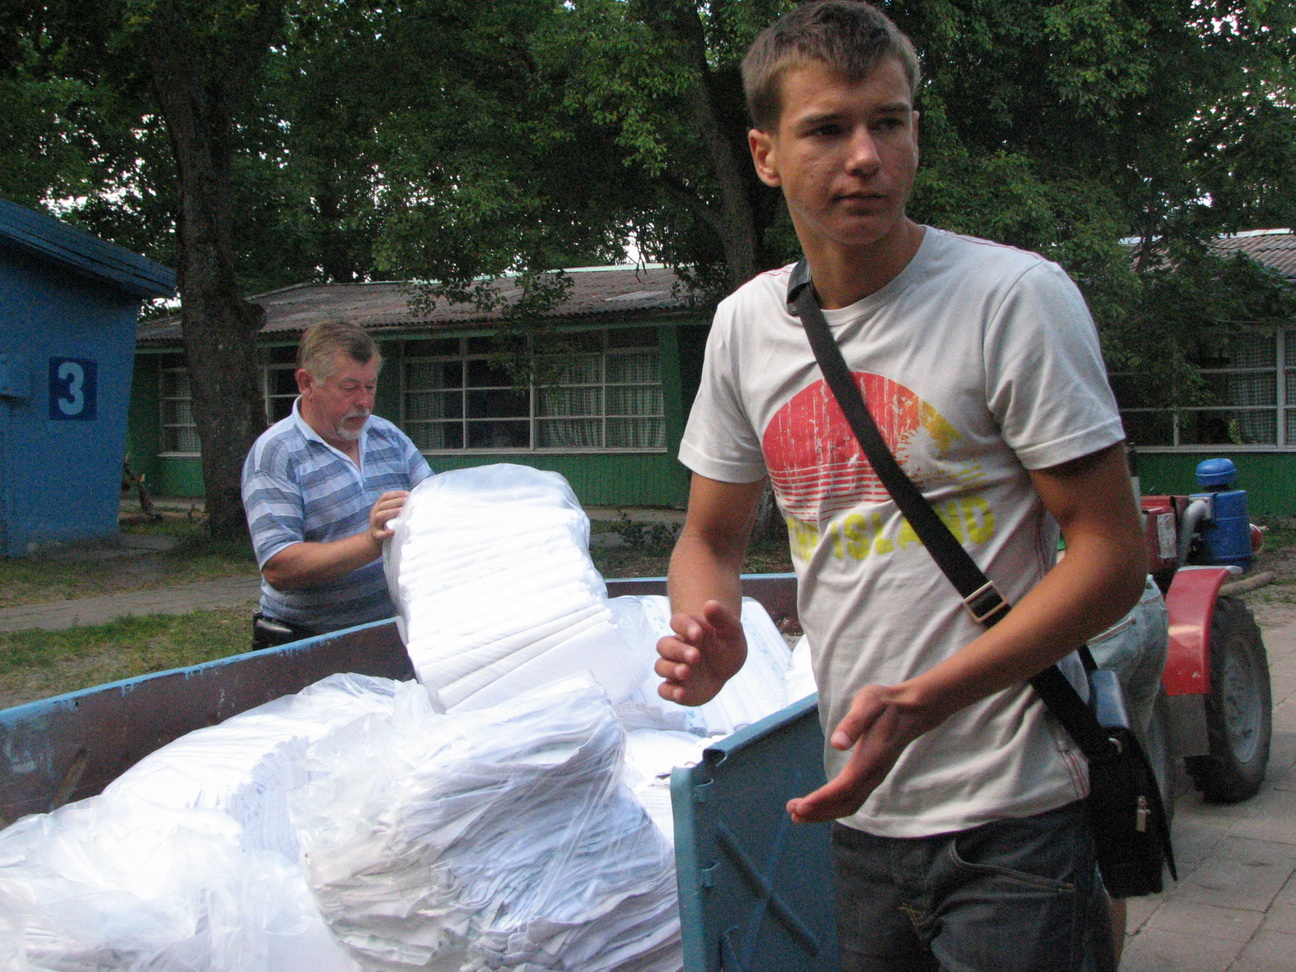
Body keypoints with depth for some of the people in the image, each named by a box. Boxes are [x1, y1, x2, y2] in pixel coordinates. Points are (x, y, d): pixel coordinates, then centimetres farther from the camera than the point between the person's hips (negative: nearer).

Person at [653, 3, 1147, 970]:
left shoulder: (1014, 295, -12)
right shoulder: (745, 323, 3)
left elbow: (1112, 554, -13)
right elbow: (712, 537, 13)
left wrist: (921, 702, -24)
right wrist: (710, 638, -11)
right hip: (859, 809, 5)